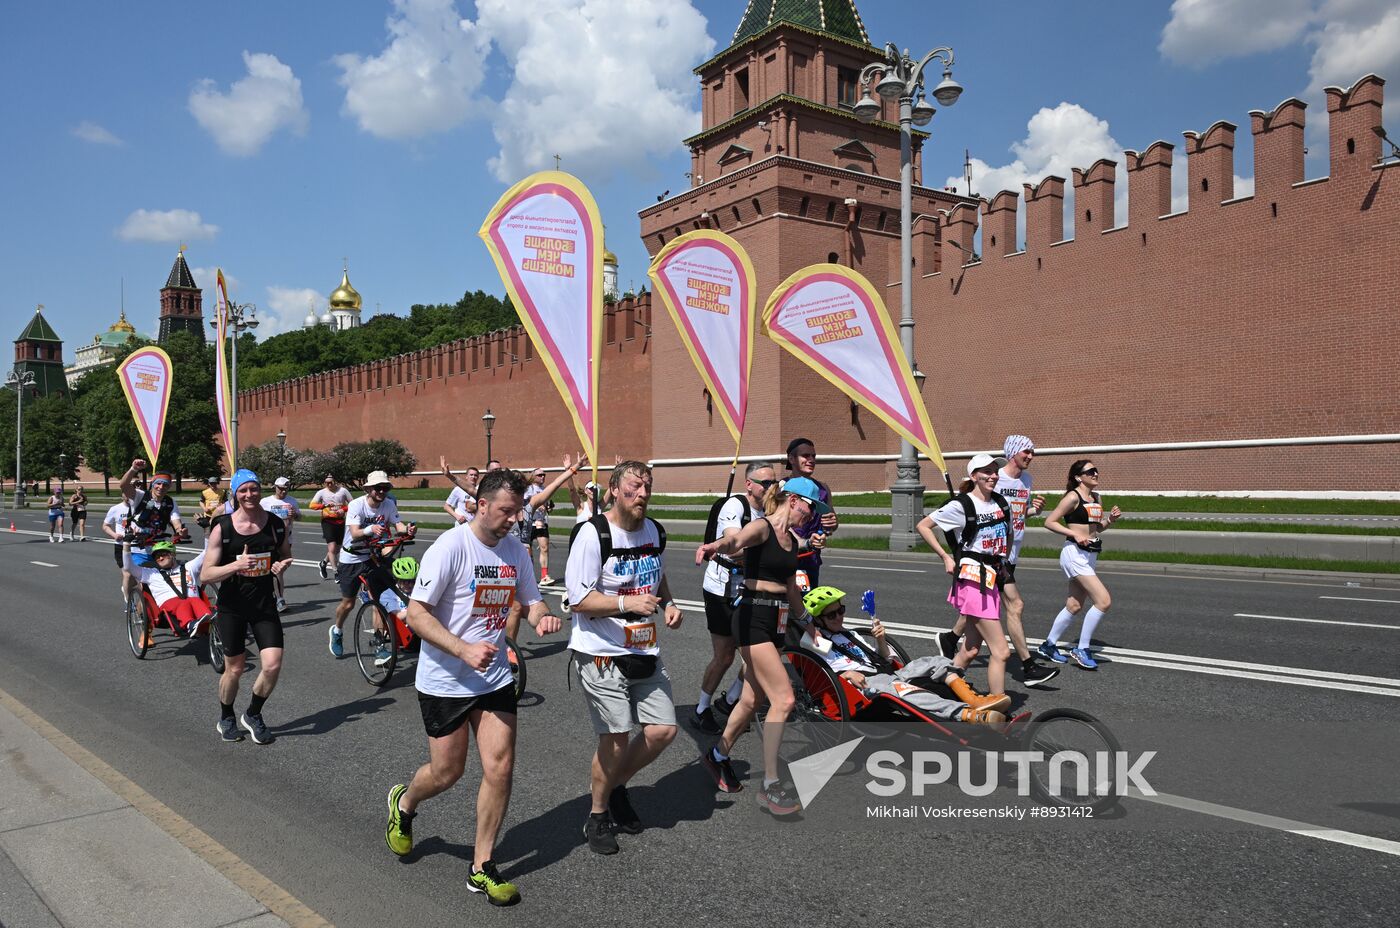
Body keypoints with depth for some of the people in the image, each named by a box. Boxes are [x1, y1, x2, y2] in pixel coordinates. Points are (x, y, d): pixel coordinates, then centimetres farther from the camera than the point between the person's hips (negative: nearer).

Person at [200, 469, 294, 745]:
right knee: (235, 668, 9)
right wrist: (236, 565, -27)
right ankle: (226, 719, 37)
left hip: (264, 603, 2)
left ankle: (252, 715, 19)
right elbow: (206, 575, -11)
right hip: (232, 606, -2)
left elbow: (286, 555, 16)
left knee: (273, 665, -8)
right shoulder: (222, 528, -10)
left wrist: (283, 564, -7)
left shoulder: (276, 524, -3)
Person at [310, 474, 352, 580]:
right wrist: (325, 505, -26)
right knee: (332, 548, -13)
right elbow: (312, 505, -12)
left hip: (340, 522, 3)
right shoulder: (321, 492, -3)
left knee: (337, 549, 12)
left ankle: (323, 563, 39)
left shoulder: (343, 491, -1)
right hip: (327, 521, -3)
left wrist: (343, 509, -13)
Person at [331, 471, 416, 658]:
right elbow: (355, 534, -31)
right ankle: (337, 631, 34)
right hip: (351, 558, -3)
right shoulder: (356, 505, -21)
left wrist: (407, 529, -43)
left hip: (373, 556, 3)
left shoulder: (388, 504, -10)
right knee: (348, 603, 6)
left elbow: (398, 525, -20)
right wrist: (371, 530, -51)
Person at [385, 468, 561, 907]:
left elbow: (531, 600, 12)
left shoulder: (515, 549, 1)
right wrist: (464, 650, -29)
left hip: (495, 678, 5)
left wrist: (541, 617, -13)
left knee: (500, 768, -1)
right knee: (447, 772, 9)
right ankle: (404, 804, 44)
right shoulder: (451, 547, -18)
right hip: (445, 682, -5)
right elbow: (416, 613, -19)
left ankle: (482, 868, 16)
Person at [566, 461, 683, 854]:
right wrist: (627, 603, -27)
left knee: (663, 730, 5)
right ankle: (597, 815, 21)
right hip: (602, 654, -7)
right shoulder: (593, 534, -15)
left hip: (645, 651, 7)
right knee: (616, 738, -5)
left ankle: (617, 788, 31)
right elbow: (579, 598, -17)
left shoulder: (655, 531, 8)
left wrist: (668, 604, 5)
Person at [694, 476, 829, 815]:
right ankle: (770, 786, -3)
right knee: (783, 699, -13)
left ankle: (718, 756, 37)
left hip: (778, 621, 9)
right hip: (754, 618, -9)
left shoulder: (792, 539, 14)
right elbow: (737, 540, -36)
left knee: (752, 700, 16)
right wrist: (715, 546, -58)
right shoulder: (761, 527, -12)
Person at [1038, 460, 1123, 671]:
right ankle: (1081, 649, -4)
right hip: (1075, 554, -8)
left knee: (1074, 606, 12)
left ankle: (1048, 645, 25)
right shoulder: (1073, 497, -10)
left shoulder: (1096, 498, 13)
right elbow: (1049, 522, -11)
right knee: (1104, 600, -15)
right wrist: (1075, 534, -19)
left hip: (1090, 556, 8)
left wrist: (1110, 519, 3)